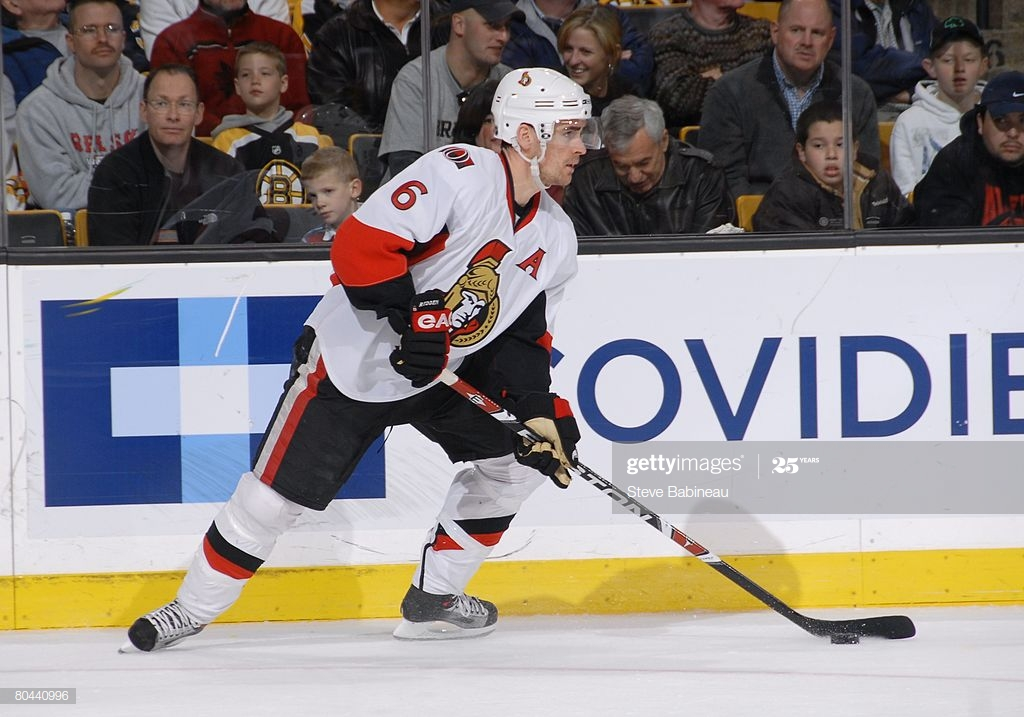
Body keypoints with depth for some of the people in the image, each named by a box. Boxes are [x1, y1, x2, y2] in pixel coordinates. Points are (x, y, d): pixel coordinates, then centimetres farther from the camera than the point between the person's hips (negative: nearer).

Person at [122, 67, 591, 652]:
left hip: (445, 372, 7)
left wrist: (541, 407, -10)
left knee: (518, 454, 0)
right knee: (277, 493, -6)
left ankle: (434, 599, 11)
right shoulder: (457, 174, -22)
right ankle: (193, 608, 12)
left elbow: (524, 337, 5)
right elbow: (362, 243, -29)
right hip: (353, 357, -7)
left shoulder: (556, 239, 2)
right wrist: (410, 317, -33)